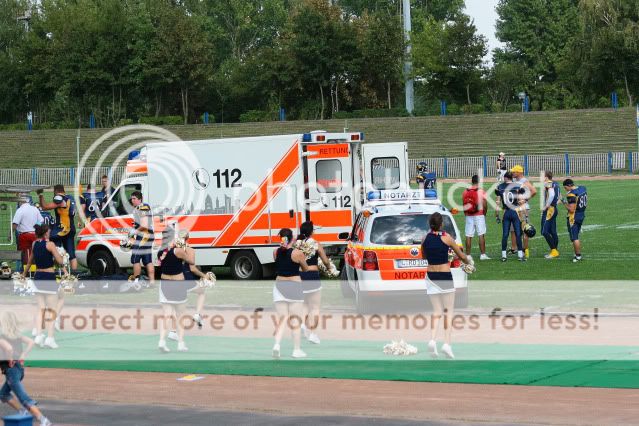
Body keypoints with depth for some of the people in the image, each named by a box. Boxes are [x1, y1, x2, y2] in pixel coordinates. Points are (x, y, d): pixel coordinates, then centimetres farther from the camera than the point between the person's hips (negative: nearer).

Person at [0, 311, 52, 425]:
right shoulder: (17, 334, 8)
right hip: (20, 368, 9)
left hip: (11, 369, -9)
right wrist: (22, 357, 3)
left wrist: (10, 360, -16)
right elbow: (31, 342, 1)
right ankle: (23, 413, 16)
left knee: (24, 398, -10)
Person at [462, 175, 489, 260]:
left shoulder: (465, 191, 2)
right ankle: (483, 254, 2)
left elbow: (464, 205, 6)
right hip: (479, 215, -3)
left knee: (468, 236, 5)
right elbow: (485, 205, -8)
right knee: (481, 235, 3)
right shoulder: (481, 191, -8)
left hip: (468, 216, 3)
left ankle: (468, 255, 5)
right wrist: (484, 213, 7)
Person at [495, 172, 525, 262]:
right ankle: (520, 254, 5)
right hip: (515, 212, -2)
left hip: (505, 213, 2)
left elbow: (498, 203, 5)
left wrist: (497, 216, 11)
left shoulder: (499, 187, 3)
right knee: (518, 234, 3)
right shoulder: (517, 186, -4)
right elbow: (520, 201, -7)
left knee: (505, 234, 7)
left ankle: (504, 255, 10)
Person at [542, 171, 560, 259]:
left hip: (549, 209, -9)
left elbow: (552, 195, -29)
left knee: (545, 232, -6)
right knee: (553, 232, 13)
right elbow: (559, 196, 20)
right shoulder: (556, 184, 12)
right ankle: (555, 251, 16)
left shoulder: (548, 184, -15)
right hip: (554, 209, 9)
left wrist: (546, 206, -20)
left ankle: (553, 251, -8)